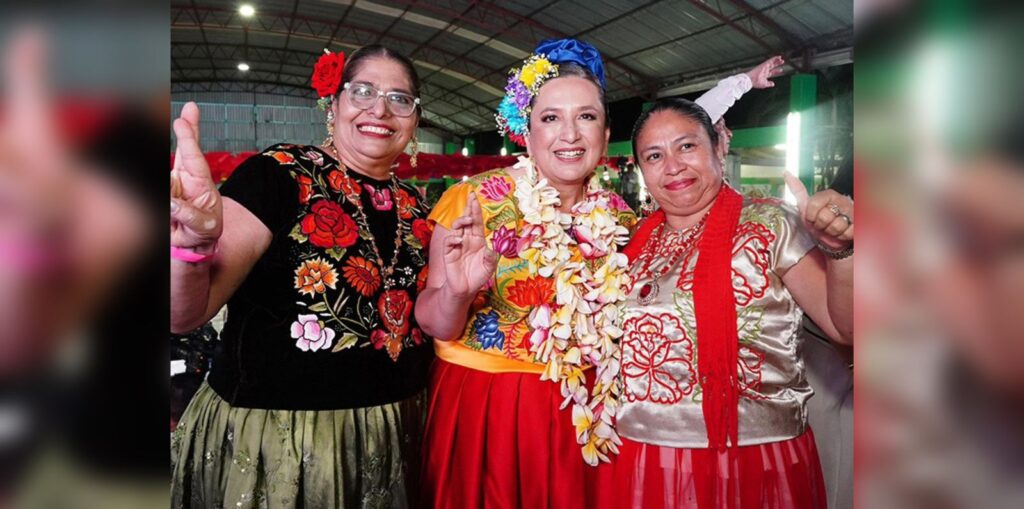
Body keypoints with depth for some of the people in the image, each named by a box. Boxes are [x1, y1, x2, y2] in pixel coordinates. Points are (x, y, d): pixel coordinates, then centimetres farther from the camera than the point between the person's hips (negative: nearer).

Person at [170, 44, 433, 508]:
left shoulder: (413, 205, 5)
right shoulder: (279, 174, -13)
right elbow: (183, 314, -20)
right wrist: (193, 243, -41)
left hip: (389, 436, 6)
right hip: (271, 431, -6)